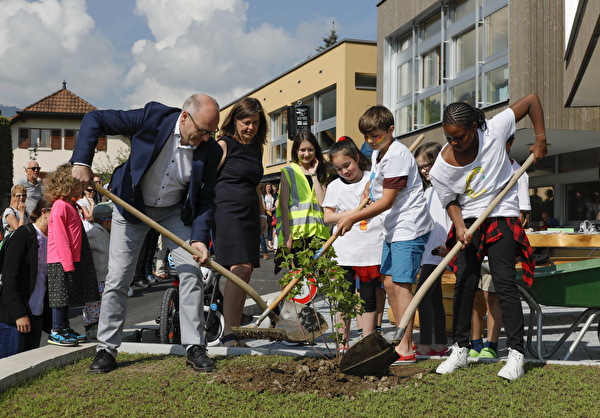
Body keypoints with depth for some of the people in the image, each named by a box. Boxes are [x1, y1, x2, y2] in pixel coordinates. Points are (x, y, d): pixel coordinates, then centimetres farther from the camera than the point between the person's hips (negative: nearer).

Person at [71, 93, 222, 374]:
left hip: (175, 211, 2)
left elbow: (206, 199, -10)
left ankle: (195, 347, 3)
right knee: (118, 277, -1)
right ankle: (107, 349, 11)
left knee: (191, 272, -8)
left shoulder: (210, 150, -18)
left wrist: (200, 237, -23)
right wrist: (82, 161, -29)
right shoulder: (153, 117, -25)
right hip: (132, 204, -1)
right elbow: (94, 120, -18)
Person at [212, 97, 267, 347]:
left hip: (250, 215, 7)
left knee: (246, 272, 4)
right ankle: (228, 334, -17)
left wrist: (262, 214, 25)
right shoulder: (224, 144, -3)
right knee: (240, 268, -18)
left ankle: (235, 331, 10)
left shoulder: (256, 148, 18)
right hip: (227, 212, -7)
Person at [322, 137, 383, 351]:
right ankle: (343, 343, 16)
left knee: (369, 297, 5)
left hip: (371, 250, -1)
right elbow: (327, 217, 3)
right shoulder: (335, 186, 6)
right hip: (344, 251, 1)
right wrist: (353, 213, -10)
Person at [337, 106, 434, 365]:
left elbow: (387, 201, -21)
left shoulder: (397, 155, -17)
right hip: (393, 228, 10)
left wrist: (353, 218, -19)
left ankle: (405, 349, -9)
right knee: (389, 282, 11)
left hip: (409, 227, -10)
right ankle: (405, 341, 19)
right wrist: (368, 188, 14)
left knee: (400, 283, -12)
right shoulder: (377, 154, 13)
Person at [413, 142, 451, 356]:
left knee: (422, 293, -14)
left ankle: (425, 345, -13)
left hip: (439, 252, -10)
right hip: (428, 252, 10)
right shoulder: (429, 189, 21)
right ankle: (440, 344, 15)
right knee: (434, 297, 10)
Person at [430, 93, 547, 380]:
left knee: (504, 283, -10)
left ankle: (516, 354, -6)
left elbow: (532, 100, -7)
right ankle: (460, 349, 13)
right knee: (464, 284, 1)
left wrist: (540, 139, -8)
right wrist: (459, 226, -19)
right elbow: (451, 202, -1)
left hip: (501, 217, -2)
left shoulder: (494, 130, -17)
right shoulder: (441, 168, -15)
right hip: (468, 221, 2)